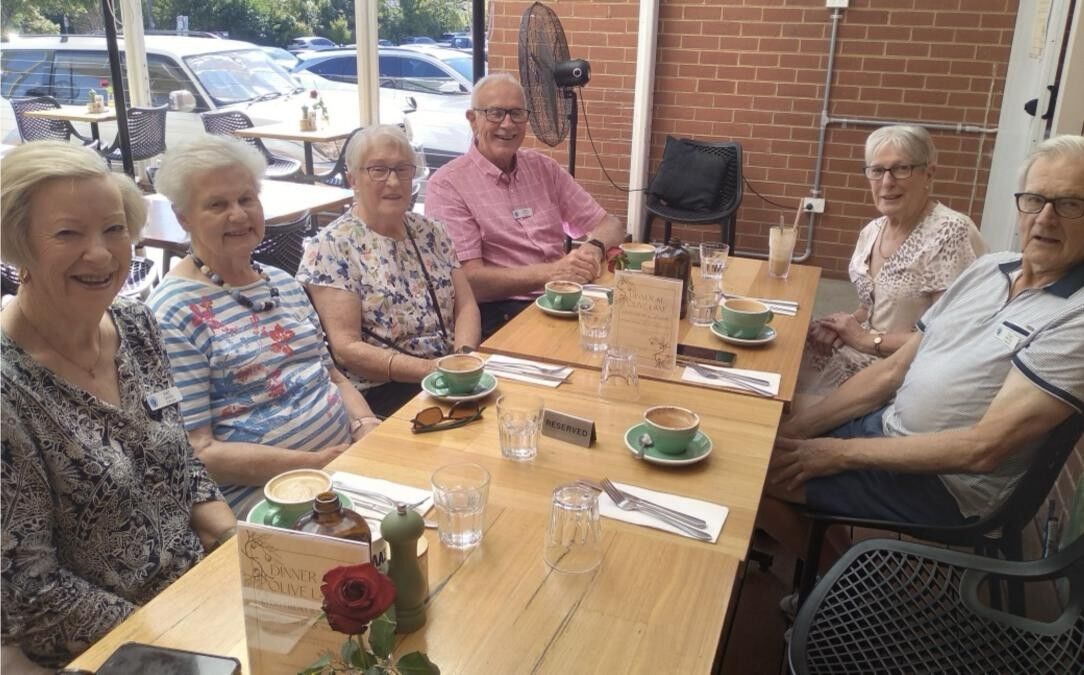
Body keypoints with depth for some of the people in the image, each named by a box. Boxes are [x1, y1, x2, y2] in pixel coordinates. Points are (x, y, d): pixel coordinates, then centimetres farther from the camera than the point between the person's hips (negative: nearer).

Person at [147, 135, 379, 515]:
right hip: (261, 488, -7)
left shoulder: (283, 283, 15)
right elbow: (197, 453, -11)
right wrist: (311, 464, -19)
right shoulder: (173, 313, -8)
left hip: (345, 456, 8)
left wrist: (368, 428, -1)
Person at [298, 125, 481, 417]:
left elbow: (466, 305, 11)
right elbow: (346, 348, -11)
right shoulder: (331, 247, -6)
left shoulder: (429, 232, 12)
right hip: (381, 391, -6)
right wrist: (430, 368, -19)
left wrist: (464, 357, -10)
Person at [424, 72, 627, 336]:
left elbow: (610, 225, 15)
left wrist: (593, 249, -9)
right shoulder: (447, 185, -3)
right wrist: (551, 272, -20)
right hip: (501, 314, -6)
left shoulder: (544, 168, 14)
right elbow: (468, 280, -11)